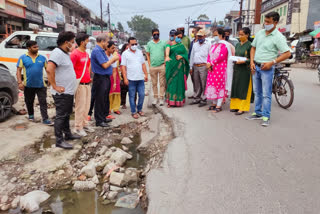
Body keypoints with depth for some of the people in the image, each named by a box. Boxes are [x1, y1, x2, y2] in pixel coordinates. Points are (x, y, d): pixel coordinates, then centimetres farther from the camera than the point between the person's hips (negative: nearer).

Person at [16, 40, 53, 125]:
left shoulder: (42, 58, 4)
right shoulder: (23, 58, 1)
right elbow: (18, 71, 0)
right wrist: (20, 82, -9)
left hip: (41, 85, 0)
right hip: (28, 85, 0)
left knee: (43, 102, -4)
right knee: (29, 102, 15)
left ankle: (45, 119, -2)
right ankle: (31, 115, 37)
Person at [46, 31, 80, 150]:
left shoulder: (66, 54, 14)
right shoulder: (57, 53, -17)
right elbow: (49, 70, -30)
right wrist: (55, 86, -26)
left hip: (69, 91, 10)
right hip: (62, 93, -10)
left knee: (67, 114, 19)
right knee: (61, 116, -3)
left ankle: (68, 134, 33)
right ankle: (59, 140, 5)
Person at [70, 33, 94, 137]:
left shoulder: (86, 53, 13)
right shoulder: (75, 53, -13)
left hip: (87, 83, 8)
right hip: (80, 84, -8)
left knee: (86, 105, 15)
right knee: (80, 106, -2)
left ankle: (84, 124, 28)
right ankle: (78, 127, 9)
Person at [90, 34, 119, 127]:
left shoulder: (101, 51, 15)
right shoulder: (97, 51, -16)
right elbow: (105, 65, -20)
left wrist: (113, 60, 7)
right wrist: (113, 59, -7)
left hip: (105, 78, 10)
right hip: (100, 78, -10)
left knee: (105, 99, 16)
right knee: (100, 100, -2)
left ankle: (104, 117, 28)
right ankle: (99, 120, 7)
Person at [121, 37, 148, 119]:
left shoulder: (140, 52, 13)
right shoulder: (125, 53, 0)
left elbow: (143, 64, 16)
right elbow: (123, 66, -4)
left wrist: (146, 74, 10)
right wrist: (125, 78, -10)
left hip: (140, 78, 4)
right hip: (131, 79, -4)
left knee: (142, 95, 5)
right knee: (132, 96, 3)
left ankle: (139, 109, 23)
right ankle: (133, 112, 14)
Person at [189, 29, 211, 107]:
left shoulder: (208, 44, 2)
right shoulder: (195, 44, 18)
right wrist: (191, 67, 15)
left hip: (203, 66, -5)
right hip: (195, 66, 5)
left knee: (204, 84, -5)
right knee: (196, 84, 10)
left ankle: (203, 99, 1)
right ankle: (197, 98, 19)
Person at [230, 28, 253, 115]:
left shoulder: (250, 45, -7)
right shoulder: (237, 45, 13)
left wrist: (243, 61, -21)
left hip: (245, 69, -7)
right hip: (236, 68, 7)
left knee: (243, 88, -2)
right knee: (235, 87, 8)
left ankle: (242, 108, 4)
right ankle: (236, 105, 18)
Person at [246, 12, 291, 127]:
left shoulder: (278, 37, -10)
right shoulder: (260, 33, 8)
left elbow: (287, 53, -12)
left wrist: (272, 62, -18)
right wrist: (252, 62, 3)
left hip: (267, 68, -6)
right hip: (255, 67, 6)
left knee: (266, 94, -4)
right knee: (257, 92, 13)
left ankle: (266, 117, 3)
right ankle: (258, 113, 25)